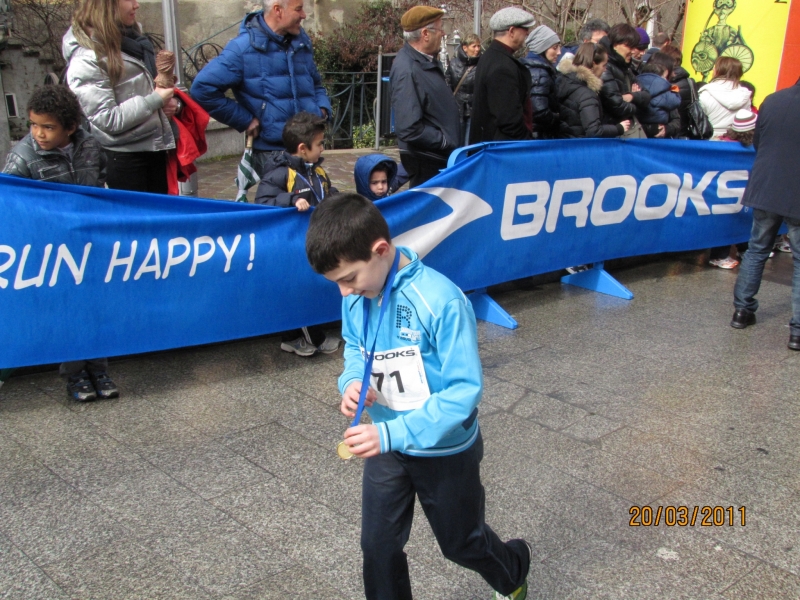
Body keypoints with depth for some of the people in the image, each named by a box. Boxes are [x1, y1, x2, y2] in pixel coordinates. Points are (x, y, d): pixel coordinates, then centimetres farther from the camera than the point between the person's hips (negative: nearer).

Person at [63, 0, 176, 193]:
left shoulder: (131, 37, 8)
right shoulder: (86, 60, -17)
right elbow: (108, 119, -20)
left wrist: (166, 101, 2)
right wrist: (155, 100, -17)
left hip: (155, 148, 8)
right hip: (122, 158, -8)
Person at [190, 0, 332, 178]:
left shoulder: (301, 41, 10)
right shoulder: (244, 47, -11)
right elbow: (203, 88, -15)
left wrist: (322, 109, 5)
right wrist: (245, 121, -13)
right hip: (271, 151, -6)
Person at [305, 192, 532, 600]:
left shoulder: (441, 301, -30)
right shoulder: (356, 297, -11)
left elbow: (465, 389, -29)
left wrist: (392, 433, -35)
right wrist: (352, 380, -15)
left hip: (446, 448, -4)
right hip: (387, 443, 5)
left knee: (460, 541, 19)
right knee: (378, 545, 10)